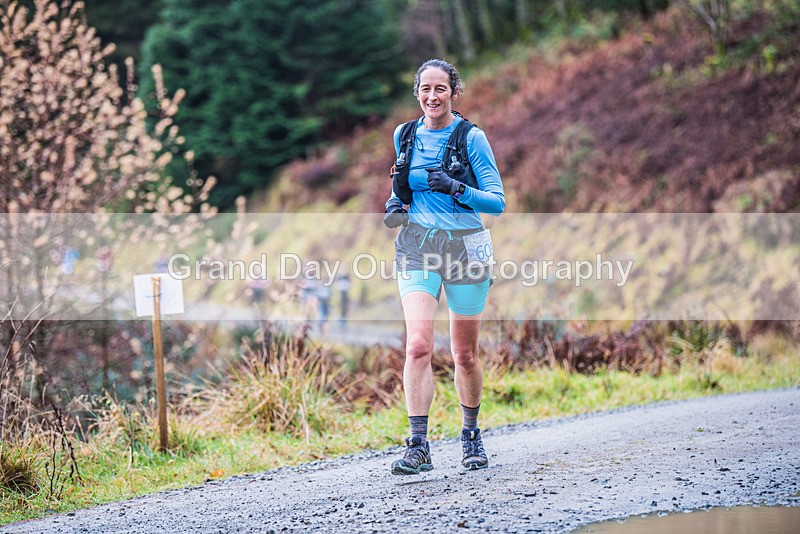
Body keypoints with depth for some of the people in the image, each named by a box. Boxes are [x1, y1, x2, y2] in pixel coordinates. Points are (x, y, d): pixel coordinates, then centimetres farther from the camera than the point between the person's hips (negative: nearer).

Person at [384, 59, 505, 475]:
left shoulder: (471, 138, -4)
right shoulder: (404, 136, 8)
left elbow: (497, 202, -5)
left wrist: (456, 189, -21)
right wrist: (397, 203, 4)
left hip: (464, 248, -2)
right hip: (417, 249, 2)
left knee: (465, 355, 8)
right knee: (418, 346, -16)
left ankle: (470, 434, 30)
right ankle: (418, 447, -16)